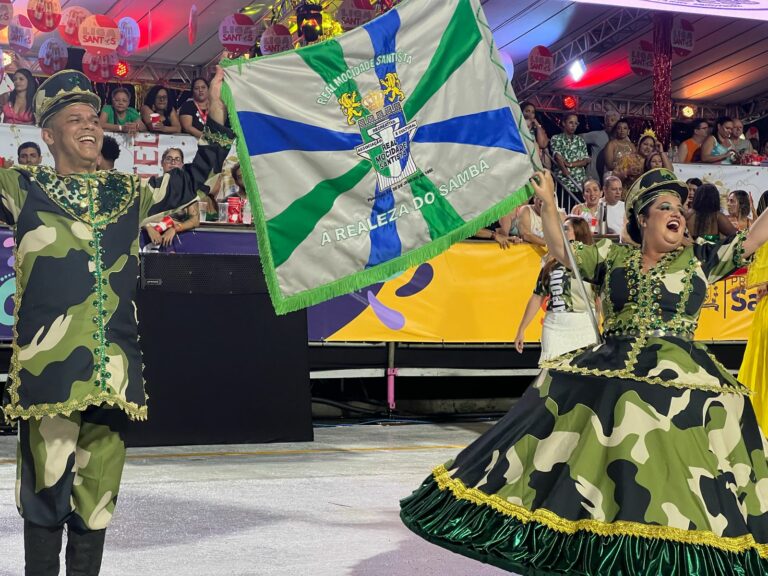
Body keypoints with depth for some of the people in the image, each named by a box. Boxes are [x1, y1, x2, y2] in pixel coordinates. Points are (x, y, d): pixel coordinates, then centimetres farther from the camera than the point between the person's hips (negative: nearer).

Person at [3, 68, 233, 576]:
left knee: (97, 494, 9)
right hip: (49, 364, -3)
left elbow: (190, 181, 27)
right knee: (46, 487, -2)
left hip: (114, 367, 3)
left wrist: (218, 116, 22)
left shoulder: (129, 193, 17)